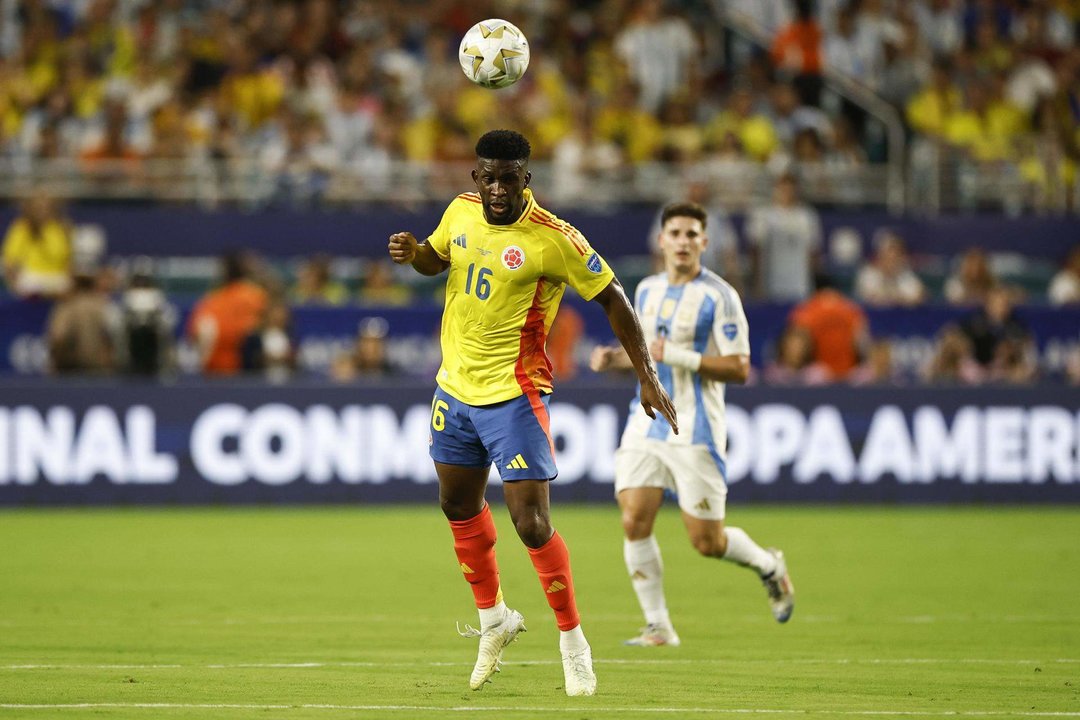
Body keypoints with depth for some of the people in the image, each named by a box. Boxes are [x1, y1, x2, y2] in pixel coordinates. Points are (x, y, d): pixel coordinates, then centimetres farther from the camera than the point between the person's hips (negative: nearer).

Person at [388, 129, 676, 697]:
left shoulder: (554, 239, -18)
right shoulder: (461, 212, 0)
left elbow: (612, 300, -10)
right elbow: (435, 260, 20)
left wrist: (647, 378, -12)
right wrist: (412, 253, -4)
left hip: (514, 395, -7)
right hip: (455, 387, 7)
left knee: (531, 522, -13)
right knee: (459, 506, 19)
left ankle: (572, 640, 3)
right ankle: (493, 618, 39)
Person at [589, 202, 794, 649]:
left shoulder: (719, 297, -10)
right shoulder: (647, 290, 10)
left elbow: (739, 370, -14)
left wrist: (680, 357, -23)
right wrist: (614, 358, 4)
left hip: (695, 430, -5)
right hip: (647, 424, 6)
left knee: (706, 542, -2)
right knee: (634, 522, -9)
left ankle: (770, 567, 29)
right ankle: (658, 626, 1)